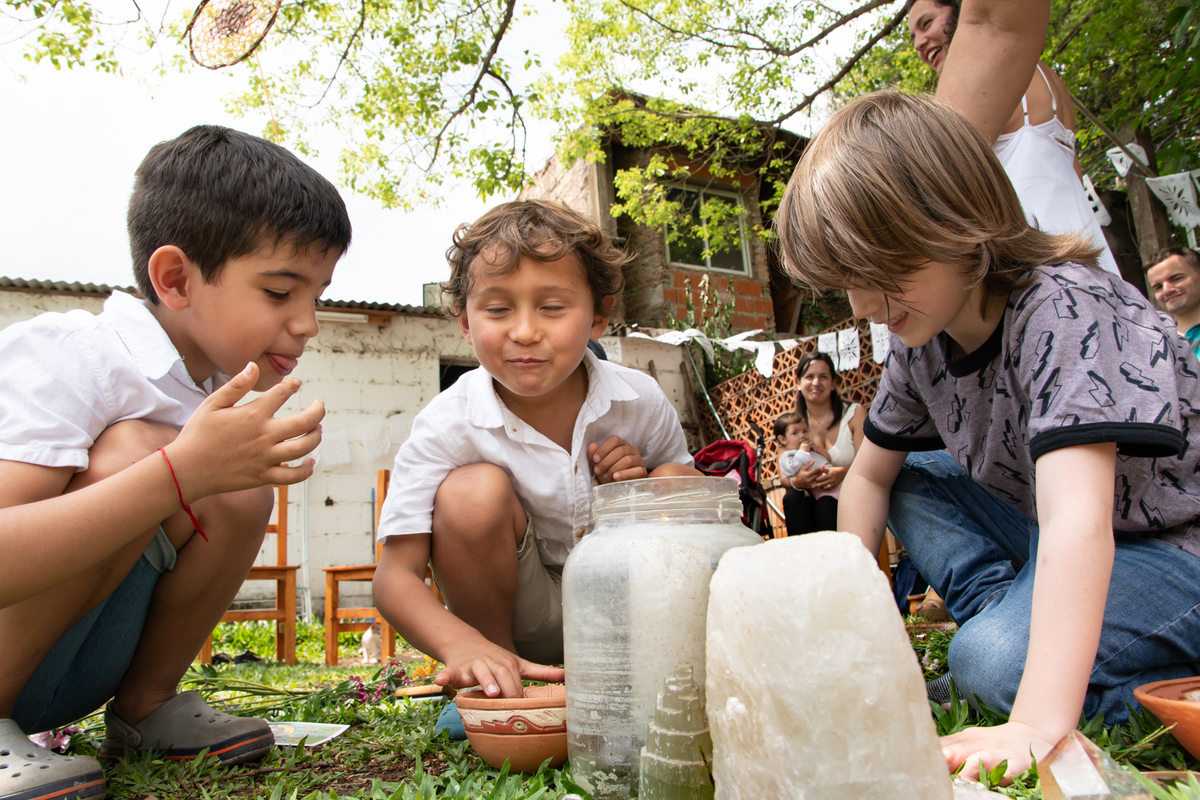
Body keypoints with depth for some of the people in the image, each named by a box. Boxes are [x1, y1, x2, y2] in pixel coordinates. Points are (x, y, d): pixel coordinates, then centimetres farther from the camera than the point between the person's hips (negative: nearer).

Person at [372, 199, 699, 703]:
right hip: (519, 616, -1)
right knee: (474, 492, -28)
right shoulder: (448, 426, -21)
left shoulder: (641, 402, -15)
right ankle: (495, 685, -7)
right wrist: (461, 644, -43)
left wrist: (642, 487, -23)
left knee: (676, 483, -21)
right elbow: (395, 575, -22)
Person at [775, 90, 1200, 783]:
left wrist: (1038, 726, -47)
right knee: (911, 480, -2)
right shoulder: (923, 335, -6)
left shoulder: (1062, 308, -29)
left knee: (991, 659, -29)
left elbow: (1077, 519, -41)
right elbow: (869, 475, 4)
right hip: (1046, 542, 8)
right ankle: (1020, 619, -8)